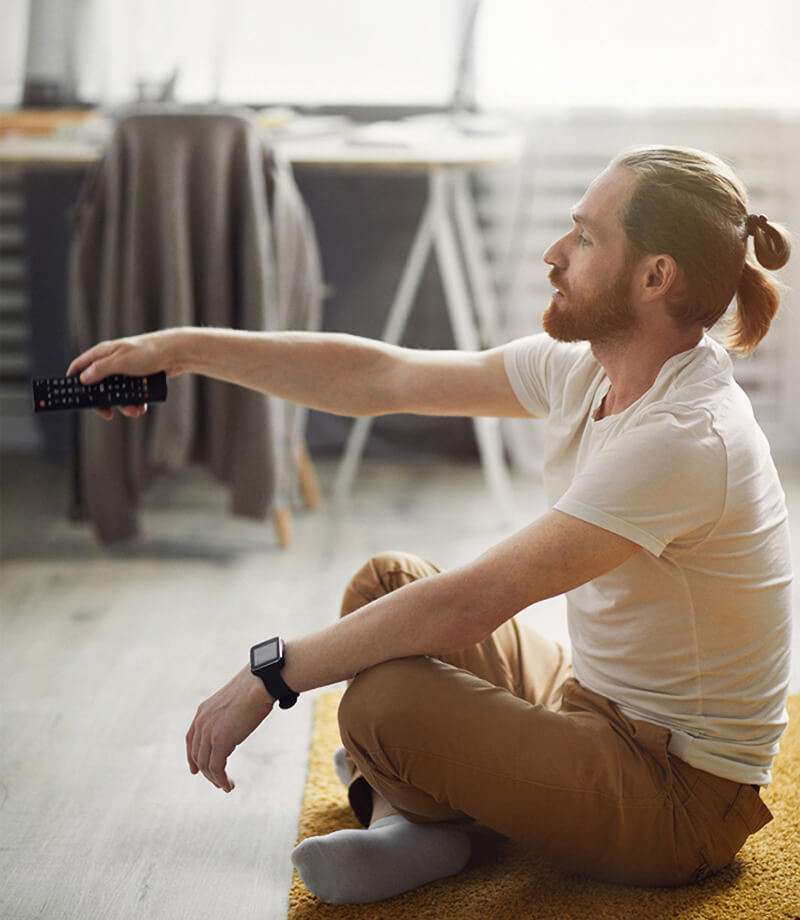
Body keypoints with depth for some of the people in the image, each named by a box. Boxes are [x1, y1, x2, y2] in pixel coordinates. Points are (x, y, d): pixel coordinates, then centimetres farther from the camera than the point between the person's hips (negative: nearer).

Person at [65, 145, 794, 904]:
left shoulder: (684, 438, -30)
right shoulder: (588, 366, -2)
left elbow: (468, 605, -31)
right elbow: (381, 377, 3)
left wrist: (270, 675, -23)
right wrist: (186, 348, 1)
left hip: (681, 796, -9)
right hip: (598, 700, 9)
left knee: (383, 703, -27)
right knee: (385, 580, 11)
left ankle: (411, 799, 7)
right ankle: (406, 819, 1)